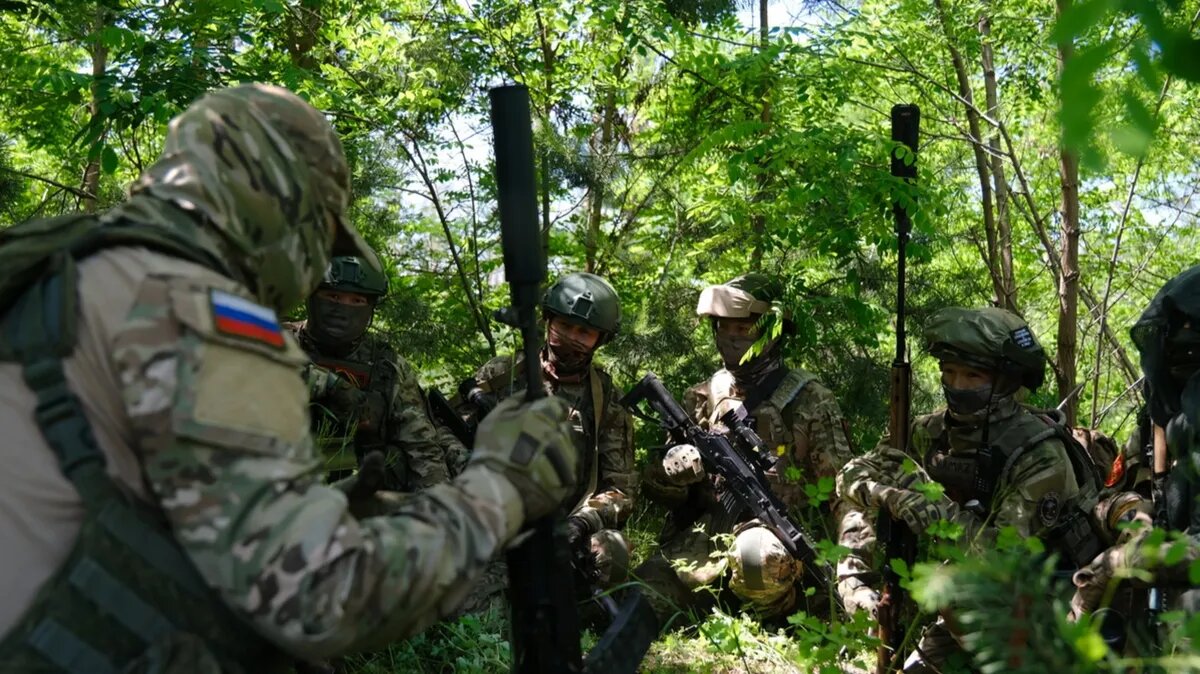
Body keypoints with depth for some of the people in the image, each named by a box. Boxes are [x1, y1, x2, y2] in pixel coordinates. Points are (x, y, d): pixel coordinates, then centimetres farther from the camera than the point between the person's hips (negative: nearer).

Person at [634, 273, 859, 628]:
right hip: (702, 536, 3)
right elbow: (655, 483, 9)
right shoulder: (701, 398, 11)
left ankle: (786, 621, -8)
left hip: (779, 532, -2)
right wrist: (686, 464, -13)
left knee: (758, 557, -37)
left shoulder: (808, 399, 0)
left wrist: (850, 570, -12)